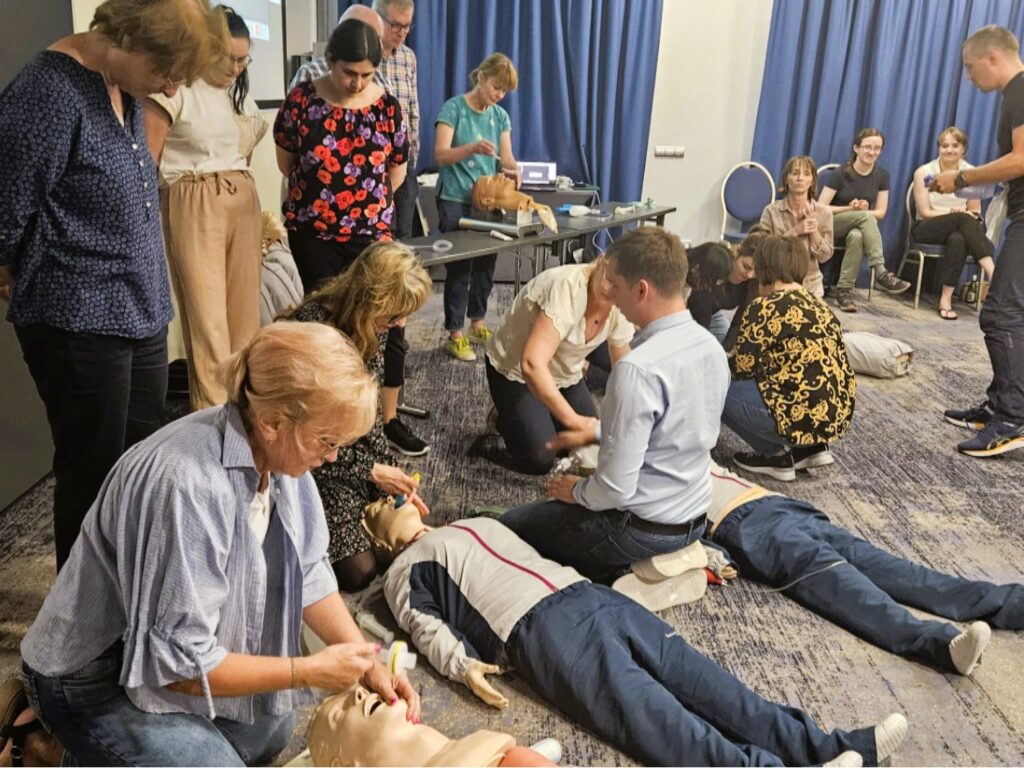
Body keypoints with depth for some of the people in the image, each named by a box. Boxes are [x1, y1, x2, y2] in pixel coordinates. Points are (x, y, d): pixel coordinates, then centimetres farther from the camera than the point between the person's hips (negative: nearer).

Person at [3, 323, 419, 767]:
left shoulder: (274, 451, -13)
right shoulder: (188, 484, -37)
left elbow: (308, 572, -2)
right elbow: (177, 660, -30)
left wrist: (367, 664, -11)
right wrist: (310, 671, -23)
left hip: (172, 652, 8)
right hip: (98, 680, -8)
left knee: (272, 732, 22)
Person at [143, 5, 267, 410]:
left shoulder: (242, 96, 16)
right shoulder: (177, 89, -7)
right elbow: (146, 160, -9)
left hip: (243, 205, 7)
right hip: (194, 207, -7)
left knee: (244, 308, 7)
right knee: (207, 314, -7)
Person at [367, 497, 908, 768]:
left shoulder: (478, 524, 36)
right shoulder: (407, 571, 17)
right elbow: (426, 626, 3)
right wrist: (462, 664, -15)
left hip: (585, 591, 6)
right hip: (536, 626, -6)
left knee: (690, 673, -12)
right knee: (641, 708, -25)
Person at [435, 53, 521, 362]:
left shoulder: (500, 116, 10)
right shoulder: (454, 108, -7)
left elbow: (506, 158, 4)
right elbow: (440, 155, -14)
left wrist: (512, 169, -19)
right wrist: (473, 147, -30)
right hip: (456, 200, -6)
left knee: (486, 263, 11)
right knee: (459, 267, -4)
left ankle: (477, 324, 28)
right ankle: (455, 335, 5)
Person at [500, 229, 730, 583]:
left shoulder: (638, 368, -30)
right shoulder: (712, 347, -4)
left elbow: (616, 489, -26)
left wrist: (577, 491, -5)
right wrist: (596, 432, 17)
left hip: (642, 528, -8)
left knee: (510, 525, 11)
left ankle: (617, 571, 2)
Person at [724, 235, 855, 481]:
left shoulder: (766, 307, -10)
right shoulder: (817, 304, 13)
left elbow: (741, 367, -7)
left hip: (803, 414, -8)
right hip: (836, 414, 8)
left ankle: (778, 455, 6)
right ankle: (812, 447, 17)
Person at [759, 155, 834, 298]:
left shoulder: (823, 212, -3)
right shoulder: (771, 211, -7)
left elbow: (824, 256, -4)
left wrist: (813, 229, -18)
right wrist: (794, 232, -21)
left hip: (811, 285, 2)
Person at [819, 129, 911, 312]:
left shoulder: (882, 175, 3)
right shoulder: (839, 174, -9)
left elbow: (881, 212, 3)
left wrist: (864, 210, -17)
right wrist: (849, 208, -21)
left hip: (859, 228, 3)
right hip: (832, 227, -3)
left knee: (856, 236, -37)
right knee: (865, 217, -36)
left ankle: (844, 291, -38)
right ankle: (881, 273, -41)